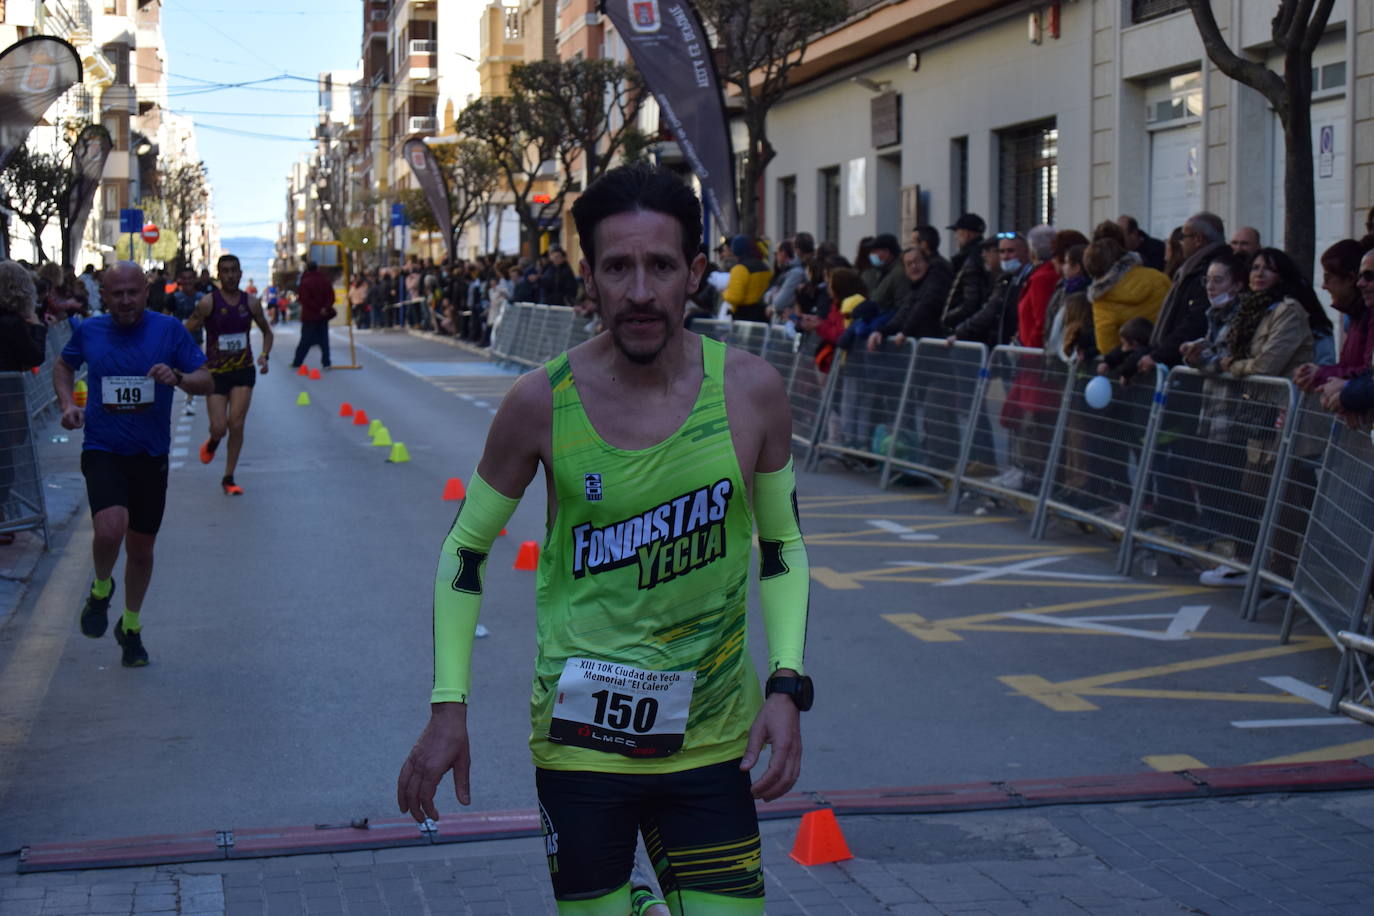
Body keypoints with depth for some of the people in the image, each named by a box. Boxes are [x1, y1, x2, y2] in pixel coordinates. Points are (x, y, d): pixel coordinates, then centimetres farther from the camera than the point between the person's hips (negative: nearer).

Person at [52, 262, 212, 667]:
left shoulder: (169, 330, -5)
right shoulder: (89, 331, -1)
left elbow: (206, 381, -3)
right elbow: (63, 365, 19)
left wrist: (177, 378, -24)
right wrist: (67, 404, 2)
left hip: (150, 455, 1)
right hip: (102, 452, -1)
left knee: (141, 547, 11)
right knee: (110, 528, -26)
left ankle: (131, 626, 36)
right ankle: (101, 589, 7)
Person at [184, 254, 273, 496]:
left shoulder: (251, 302, 0)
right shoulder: (208, 303, -9)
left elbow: (267, 332, 15)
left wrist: (264, 355, -2)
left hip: (243, 370, 2)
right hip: (216, 373, -2)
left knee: (236, 425, -7)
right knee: (219, 428, -8)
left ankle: (228, 479, 5)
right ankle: (213, 442, 32)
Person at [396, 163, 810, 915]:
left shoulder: (749, 391, -8)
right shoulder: (542, 403, -10)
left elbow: (782, 546, 6)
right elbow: (465, 549, 3)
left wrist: (787, 685, -5)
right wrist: (448, 708, -1)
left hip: (711, 739, 1)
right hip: (580, 735, -1)